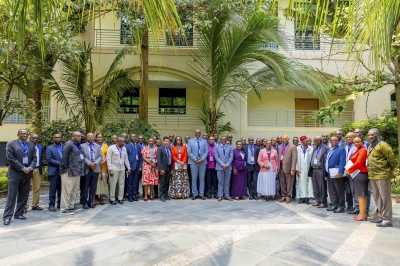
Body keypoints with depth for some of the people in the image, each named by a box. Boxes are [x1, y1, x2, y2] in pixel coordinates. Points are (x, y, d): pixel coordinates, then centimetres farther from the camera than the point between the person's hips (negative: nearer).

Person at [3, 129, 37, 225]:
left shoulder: (31, 145, 11)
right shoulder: (11, 144, -2)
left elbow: (34, 158, 8)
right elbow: (10, 158, -10)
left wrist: (30, 168, -10)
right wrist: (22, 168, -14)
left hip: (27, 173, 5)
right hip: (15, 173, -4)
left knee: (24, 195, 8)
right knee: (11, 196, -3)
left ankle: (19, 214, 17)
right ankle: (7, 217, 2)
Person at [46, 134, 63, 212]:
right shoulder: (49, 148, 1)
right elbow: (48, 159, -9)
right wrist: (60, 163, -15)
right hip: (54, 171, -3)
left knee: (61, 189, 8)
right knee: (53, 189, 1)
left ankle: (60, 203, 18)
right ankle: (51, 205, 9)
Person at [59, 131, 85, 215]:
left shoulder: (79, 145, 16)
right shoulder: (69, 144, -10)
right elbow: (64, 157, -15)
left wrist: (81, 170, 13)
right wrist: (66, 169, -14)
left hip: (77, 172, 9)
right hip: (69, 172, -9)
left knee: (74, 191, 15)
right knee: (67, 191, -2)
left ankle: (71, 206, 25)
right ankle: (64, 209, 6)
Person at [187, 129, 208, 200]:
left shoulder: (204, 141, 11)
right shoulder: (190, 141, 6)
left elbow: (206, 152, 3)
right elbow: (189, 152, -2)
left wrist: (202, 159, -12)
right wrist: (195, 159, -12)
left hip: (203, 162, 1)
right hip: (193, 162, -1)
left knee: (202, 179, 4)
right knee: (194, 179, 3)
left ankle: (201, 194, 11)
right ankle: (194, 194, 10)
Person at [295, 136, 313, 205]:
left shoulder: (311, 149, -1)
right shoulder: (297, 149, 2)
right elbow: (295, 159, 3)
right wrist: (296, 169, -2)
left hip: (308, 169, -1)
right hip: (300, 169, 1)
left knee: (308, 183, 1)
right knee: (301, 183, 4)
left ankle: (307, 199, 7)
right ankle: (301, 198, 10)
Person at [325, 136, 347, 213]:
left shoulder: (341, 149, -6)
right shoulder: (329, 150, 19)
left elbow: (342, 162, -16)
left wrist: (340, 172, -24)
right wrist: (326, 172, 14)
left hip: (336, 172, -8)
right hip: (329, 173, 8)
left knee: (339, 190, -1)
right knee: (331, 190, 13)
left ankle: (341, 207, 7)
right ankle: (334, 205, 23)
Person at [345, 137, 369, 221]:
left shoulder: (363, 150, -11)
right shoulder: (357, 150, 19)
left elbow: (358, 163, -18)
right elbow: (354, 162, 16)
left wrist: (349, 170, -9)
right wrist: (349, 171, 0)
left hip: (360, 173, -10)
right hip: (356, 174, 10)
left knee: (361, 194, -6)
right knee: (360, 195, 12)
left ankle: (363, 215, -2)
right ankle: (362, 213, 18)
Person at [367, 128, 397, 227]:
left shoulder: (383, 145, -12)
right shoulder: (370, 147, 14)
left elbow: (393, 161, -11)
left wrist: (390, 171, 1)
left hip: (382, 176, -9)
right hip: (372, 176, 9)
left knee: (385, 198, -2)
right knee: (377, 198, 15)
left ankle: (387, 220, 6)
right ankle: (381, 217, 26)